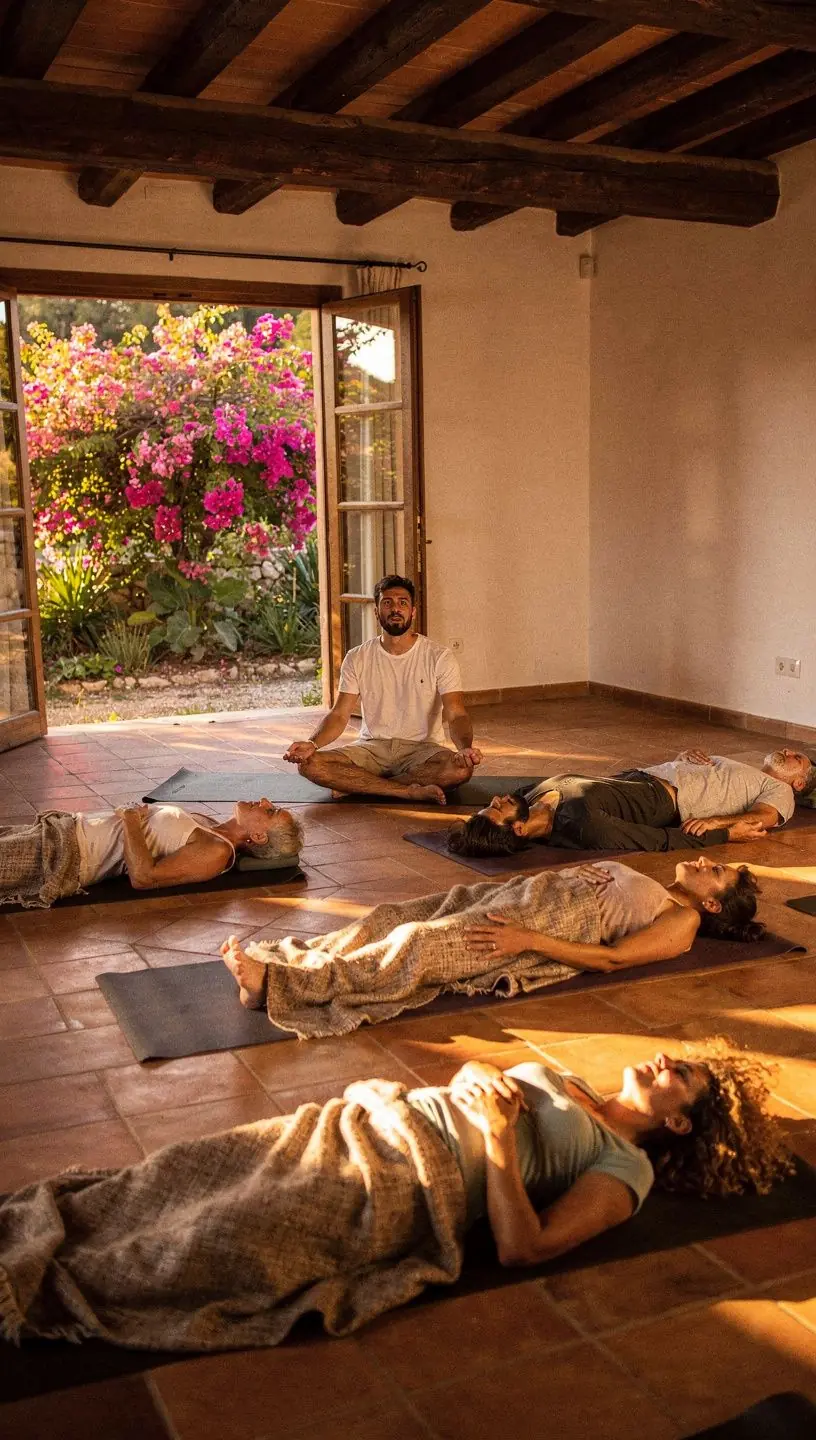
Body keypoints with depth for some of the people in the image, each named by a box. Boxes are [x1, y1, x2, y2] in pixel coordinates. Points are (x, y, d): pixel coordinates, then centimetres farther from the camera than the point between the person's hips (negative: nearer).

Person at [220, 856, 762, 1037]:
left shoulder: (683, 922, 5)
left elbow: (612, 957, -10)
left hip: (553, 923, -8)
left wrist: (527, 941, -21)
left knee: (416, 946, -26)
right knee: (390, 920, -10)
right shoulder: (652, 893, 32)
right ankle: (267, 958, -17)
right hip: (522, 893, 8)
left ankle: (275, 984, -34)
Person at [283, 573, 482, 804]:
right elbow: (339, 715, -1)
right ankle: (410, 791, -27)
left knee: (461, 769, -35)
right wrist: (312, 743, -22)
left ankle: (358, 785, -23)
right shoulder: (357, 658, 4)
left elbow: (456, 715, -12)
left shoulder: (438, 656, -3)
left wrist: (465, 748, -35)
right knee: (309, 764, -24)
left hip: (421, 748, -2)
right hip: (372, 747, 2)